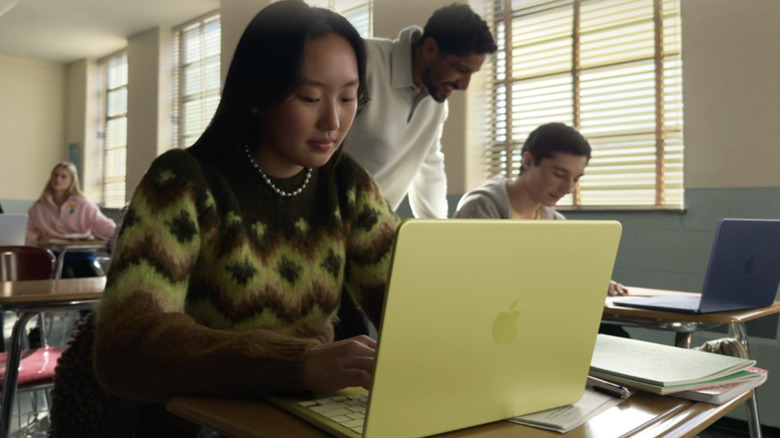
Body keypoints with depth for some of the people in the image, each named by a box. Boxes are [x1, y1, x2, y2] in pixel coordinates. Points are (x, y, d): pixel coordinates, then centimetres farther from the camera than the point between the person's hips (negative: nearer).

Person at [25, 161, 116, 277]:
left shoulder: (83, 205, 8)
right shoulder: (39, 207, 14)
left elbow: (103, 224, -5)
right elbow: (27, 234, 13)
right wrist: (38, 237, -10)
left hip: (82, 255, 0)